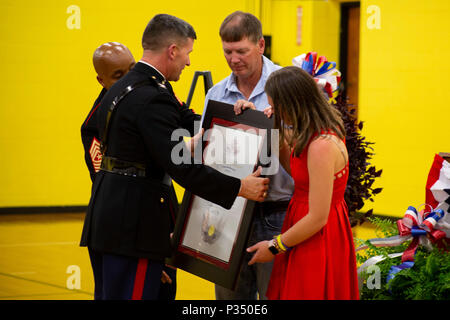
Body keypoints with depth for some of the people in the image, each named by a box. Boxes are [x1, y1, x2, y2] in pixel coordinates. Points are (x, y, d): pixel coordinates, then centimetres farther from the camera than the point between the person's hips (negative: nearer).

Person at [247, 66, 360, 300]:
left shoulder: (322, 146, -26)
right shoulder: (319, 131, 3)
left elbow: (318, 218, -24)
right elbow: (295, 169, 19)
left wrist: (274, 247, -11)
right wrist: (276, 134, 4)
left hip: (319, 241, -10)